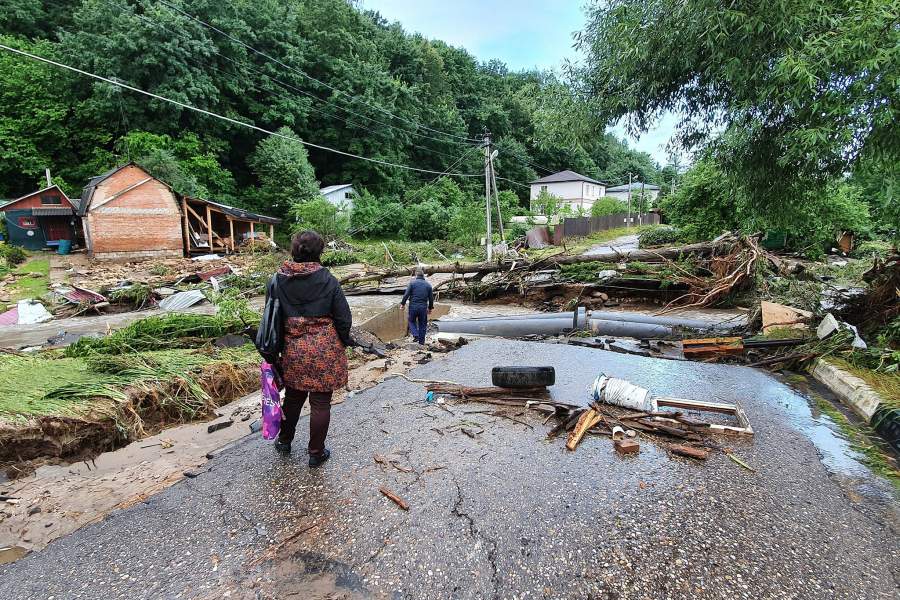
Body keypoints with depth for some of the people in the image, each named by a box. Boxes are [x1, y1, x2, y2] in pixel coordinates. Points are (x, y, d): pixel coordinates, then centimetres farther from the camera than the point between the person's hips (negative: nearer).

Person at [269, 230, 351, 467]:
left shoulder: (279, 279, -1)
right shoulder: (327, 280, -11)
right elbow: (343, 318, -8)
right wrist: (343, 342, 8)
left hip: (292, 348, 4)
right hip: (325, 350, -4)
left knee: (293, 396, 23)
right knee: (320, 402, 8)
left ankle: (284, 440, 42)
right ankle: (316, 453, 21)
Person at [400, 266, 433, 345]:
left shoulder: (412, 283, -5)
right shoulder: (428, 285, 4)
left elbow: (406, 294, -8)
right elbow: (431, 298, 8)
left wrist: (402, 303, 5)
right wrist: (430, 308, 20)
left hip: (413, 306, -2)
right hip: (423, 307, 2)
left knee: (412, 321, 18)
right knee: (422, 324, 12)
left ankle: (415, 335, -1)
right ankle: (421, 341, 16)